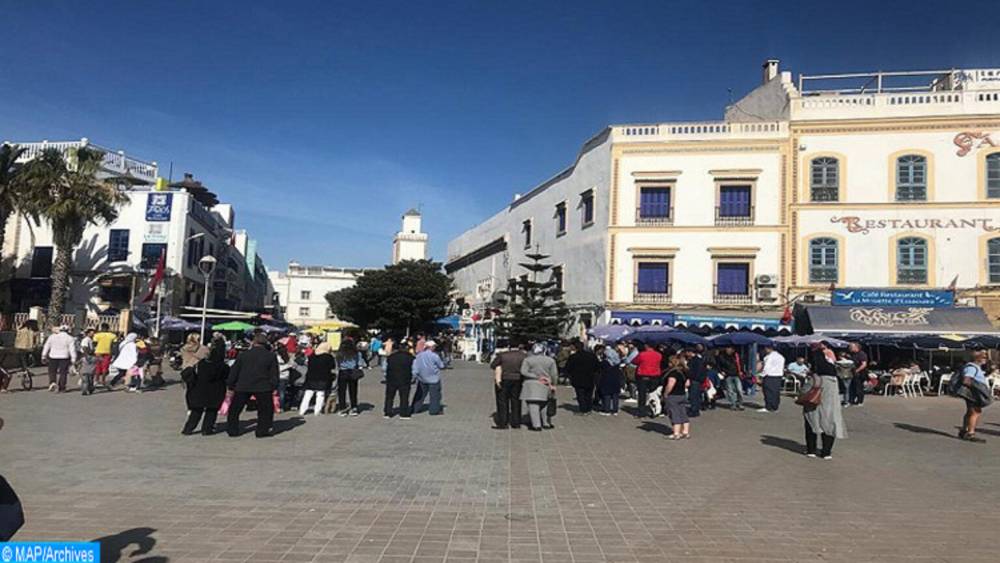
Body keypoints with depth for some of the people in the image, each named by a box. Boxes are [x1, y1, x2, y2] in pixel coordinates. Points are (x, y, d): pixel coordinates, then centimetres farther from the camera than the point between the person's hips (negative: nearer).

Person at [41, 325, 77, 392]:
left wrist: (44, 356, 15)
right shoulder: (69, 338, 0)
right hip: (64, 357, -1)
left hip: (53, 357, 1)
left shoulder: (52, 337, 7)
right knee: (63, 372, 4)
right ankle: (61, 388, 5)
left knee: (52, 371, 15)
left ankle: (52, 382, -9)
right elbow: (72, 349, -5)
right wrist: (73, 358, -4)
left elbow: (46, 346, 9)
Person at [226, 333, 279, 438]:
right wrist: (274, 387, 9)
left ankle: (232, 430, 16)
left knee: (234, 409, 16)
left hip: (243, 386, 1)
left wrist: (230, 385, 15)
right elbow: (274, 373, 2)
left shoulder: (243, 355, 5)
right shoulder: (270, 356, 1)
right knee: (266, 409, 12)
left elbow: (234, 371, 8)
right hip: (262, 387, -1)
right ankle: (262, 430, 7)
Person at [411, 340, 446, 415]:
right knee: (435, 395, 5)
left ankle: (415, 408, 21)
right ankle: (434, 410, 6)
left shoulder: (418, 356, 2)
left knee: (420, 394, 16)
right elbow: (441, 366, -5)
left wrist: (414, 376, 7)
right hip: (433, 379, -5)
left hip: (422, 379, 5)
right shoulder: (434, 356, -13)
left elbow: (415, 367, 2)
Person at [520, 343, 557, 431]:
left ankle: (536, 425, -9)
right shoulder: (550, 360, 4)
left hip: (531, 384, -4)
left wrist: (536, 376, -8)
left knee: (533, 405, -4)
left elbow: (524, 372, -10)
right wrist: (553, 384, 12)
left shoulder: (528, 360, -3)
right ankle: (546, 423, 23)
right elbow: (554, 374, 2)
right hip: (545, 385, 4)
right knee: (544, 405, 18)